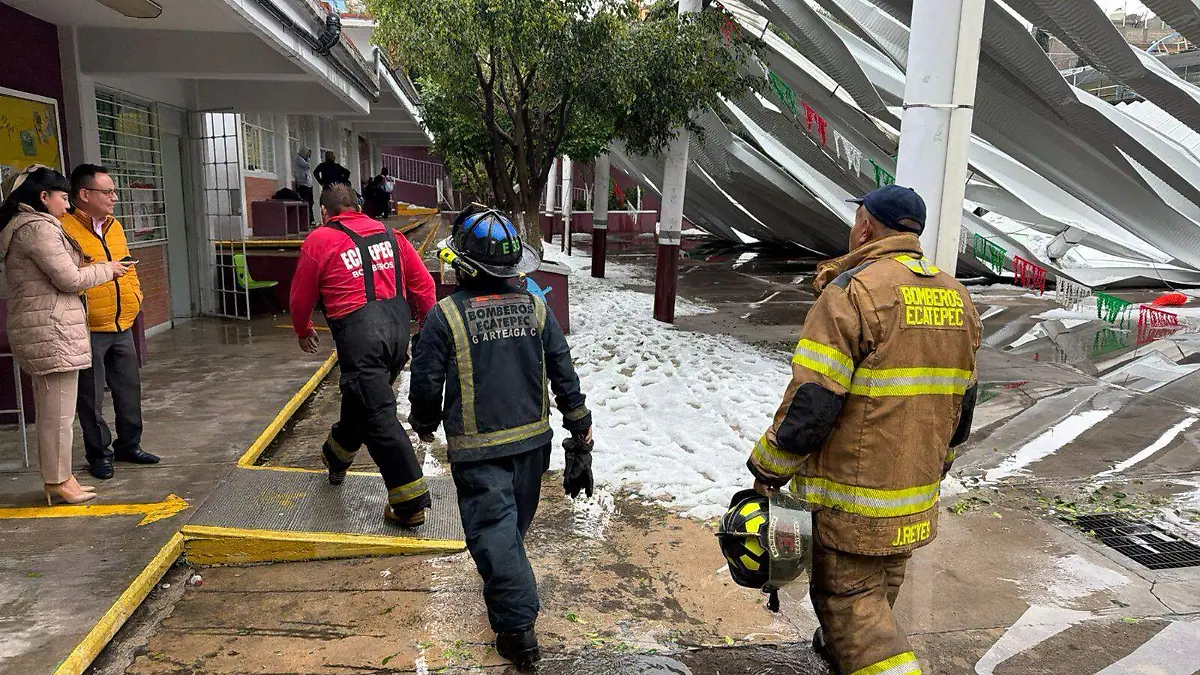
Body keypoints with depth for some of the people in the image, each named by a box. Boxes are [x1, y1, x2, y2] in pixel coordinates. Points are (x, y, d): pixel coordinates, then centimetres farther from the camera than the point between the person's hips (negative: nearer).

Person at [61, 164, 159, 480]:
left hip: (122, 326, 7)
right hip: (88, 330, -7)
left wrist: (135, 294, 10)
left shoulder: (114, 226, 13)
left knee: (129, 388, 14)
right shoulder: (65, 228, -12)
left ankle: (129, 444, 28)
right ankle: (99, 454, 17)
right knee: (92, 396, 4)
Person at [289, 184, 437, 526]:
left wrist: (304, 331, 28)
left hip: (358, 334, -6)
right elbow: (423, 283, 10)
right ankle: (336, 457, 51)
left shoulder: (319, 240, 2)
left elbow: (301, 296, 10)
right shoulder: (389, 234, 14)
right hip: (398, 329, 6)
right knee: (360, 398, 26)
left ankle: (411, 503, -4)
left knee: (378, 416, -4)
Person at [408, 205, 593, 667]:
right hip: (533, 438, 5)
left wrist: (424, 424, 12)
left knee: (493, 529, 4)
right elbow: (564, 373, 0)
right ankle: (503, 592, 45)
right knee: (514, 524, 22)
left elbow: (425, 382, -9)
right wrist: (581, 431, 9)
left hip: (477, 448, -5)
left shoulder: (445, 315, -15)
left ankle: (517, 628, 5)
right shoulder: (534, 306, -3)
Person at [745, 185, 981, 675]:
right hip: (917, 497, 8)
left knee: (849, 597, 3)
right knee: (878, 589, 25)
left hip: (852, 496, -8)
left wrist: (769, 468, -10)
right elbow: (962, 404, 16)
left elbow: (811, 402, -22)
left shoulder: (852, 291, -18)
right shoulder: (956, 297, 8)